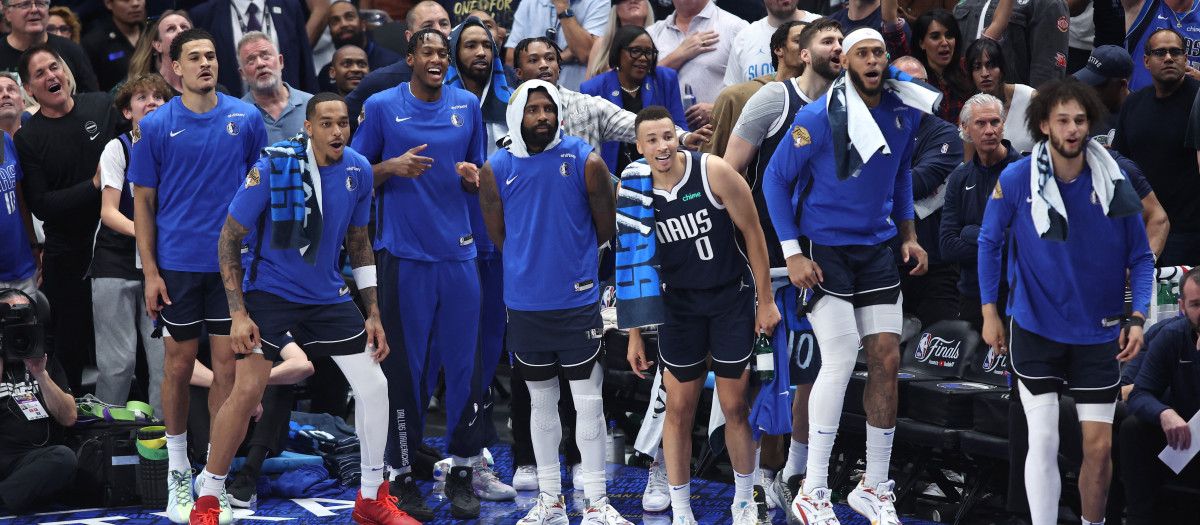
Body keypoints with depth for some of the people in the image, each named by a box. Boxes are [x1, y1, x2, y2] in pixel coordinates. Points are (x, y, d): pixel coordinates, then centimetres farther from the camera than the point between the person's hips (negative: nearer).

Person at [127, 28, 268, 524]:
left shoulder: (246, 118, 2)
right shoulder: (155, 126, -2)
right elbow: (143, 203, 1)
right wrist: (150, 272, -4)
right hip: (177, 265, -1)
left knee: (227, 365, 2)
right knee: (179, 366, 5)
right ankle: (177, 473, 18)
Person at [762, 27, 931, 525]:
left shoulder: (904, 113, 2)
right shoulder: (819, 117, -15)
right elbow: (775, 179, -7)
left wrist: (908, 233, 11)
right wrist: (792, 253, -12)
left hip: (876, 249, 6)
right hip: (825, 248, -6)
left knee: (887, 361, 3)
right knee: (840, 360, -14)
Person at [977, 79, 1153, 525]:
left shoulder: (1114, 183, -5)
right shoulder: (1015, 181, -9)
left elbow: (1140, 257, 3)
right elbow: (989, 242, 5)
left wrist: (1138, 318, -8)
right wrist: (989, 312, 2)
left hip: (1098, 333, 2)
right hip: (1034, 329, -1)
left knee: (1099, 446, 3)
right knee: (1043, 440, -6)